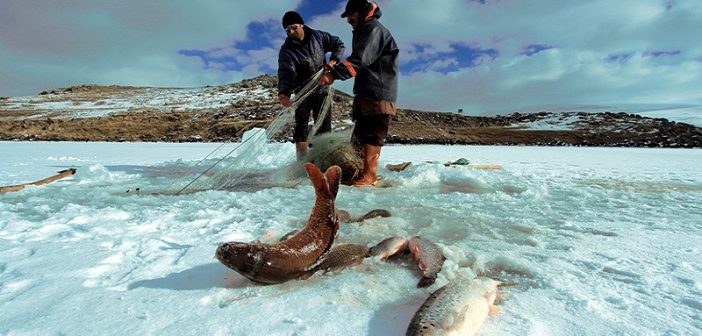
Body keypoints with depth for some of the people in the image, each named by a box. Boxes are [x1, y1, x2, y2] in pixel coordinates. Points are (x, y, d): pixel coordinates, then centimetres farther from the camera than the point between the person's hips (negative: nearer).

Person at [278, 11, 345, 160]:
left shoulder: (318, 36, -4)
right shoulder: (286, 50, -12)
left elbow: (339, 45, 8)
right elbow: (286, 73, -28)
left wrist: (332, 61, -11)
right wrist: (284, 93, -47)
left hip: (322, 89, 2)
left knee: (324, 126, 1)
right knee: (301, 126, -2)